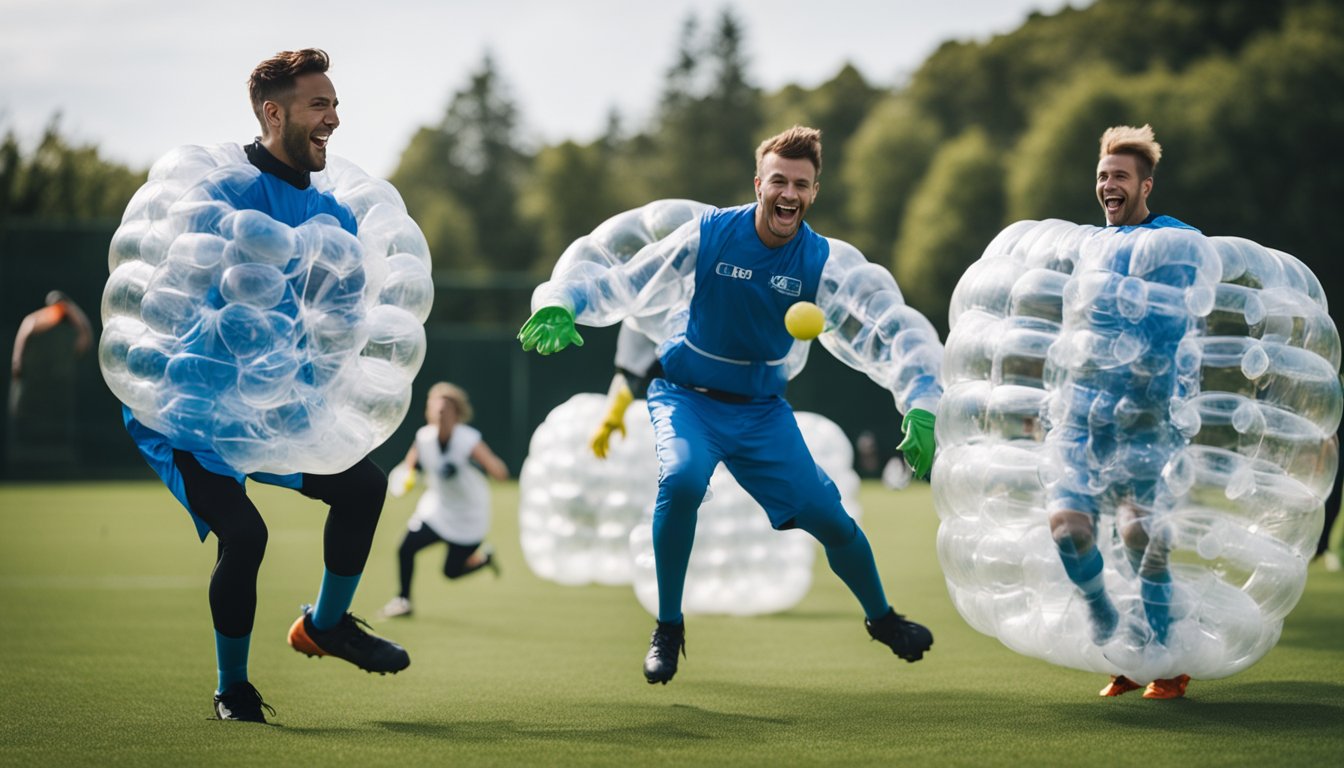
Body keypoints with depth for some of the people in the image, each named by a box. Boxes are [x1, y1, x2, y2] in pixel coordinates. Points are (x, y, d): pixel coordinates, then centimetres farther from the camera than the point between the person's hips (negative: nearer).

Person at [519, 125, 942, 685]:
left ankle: (881, 618, 28)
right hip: (686, 397, -2)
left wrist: (920, 405, -35)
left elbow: (892, 325, -20)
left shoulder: (826, 263, -11)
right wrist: (562, 303, -30)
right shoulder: (708, 236, -14)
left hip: (761, 410, 2)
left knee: (828, 517, -5)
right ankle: (668, 628, -12)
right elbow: (619, 284, -10)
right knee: (682, 478, -32)